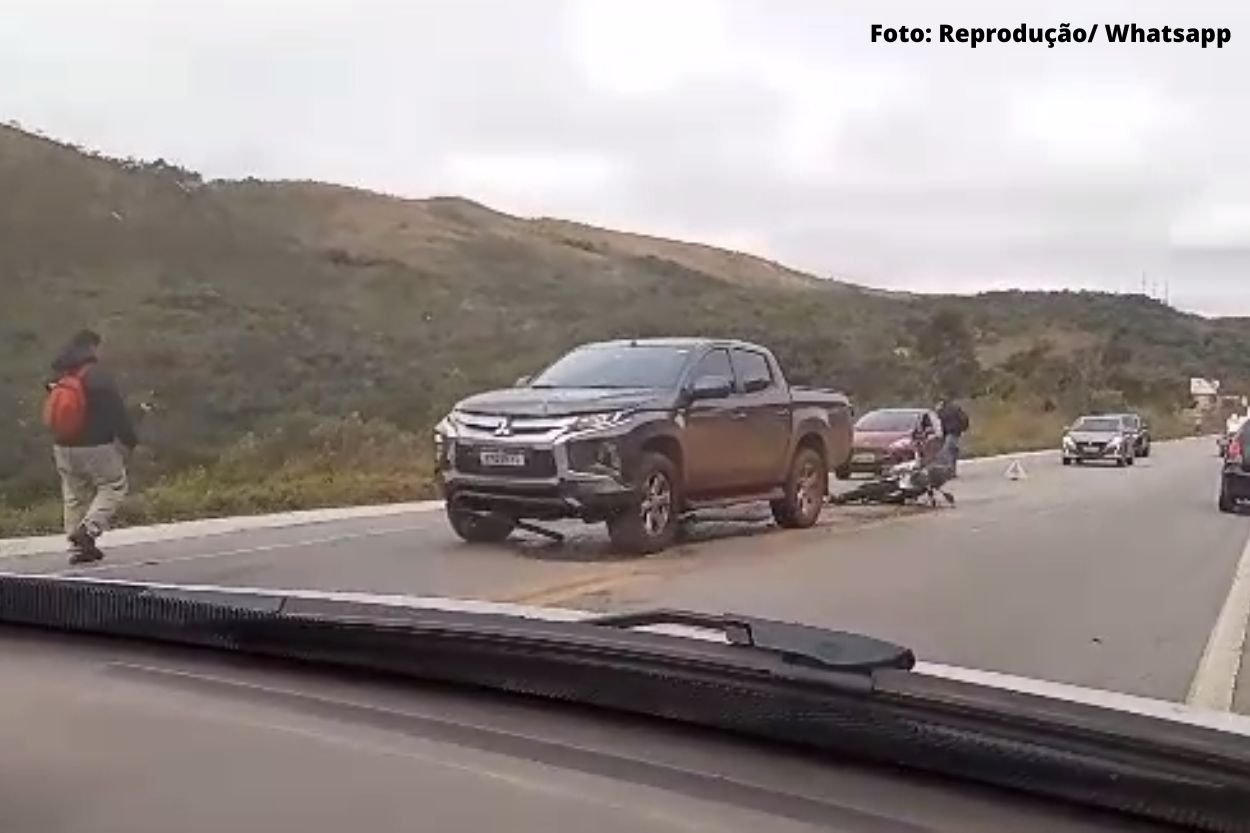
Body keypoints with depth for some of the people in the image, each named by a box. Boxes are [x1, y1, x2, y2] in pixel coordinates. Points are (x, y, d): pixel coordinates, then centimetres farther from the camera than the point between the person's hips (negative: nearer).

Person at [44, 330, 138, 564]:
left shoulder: (59, 379, 7)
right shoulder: (99, 377, -15)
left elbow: (53, 415, 15)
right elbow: (117, 413, -15)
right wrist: (128, 440, -5)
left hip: (63, 447, 7)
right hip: (97, 447, -7)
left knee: (74, 496, 14)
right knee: (113, 486, 6)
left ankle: (78, 547, 16)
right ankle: (89, 529, -13)